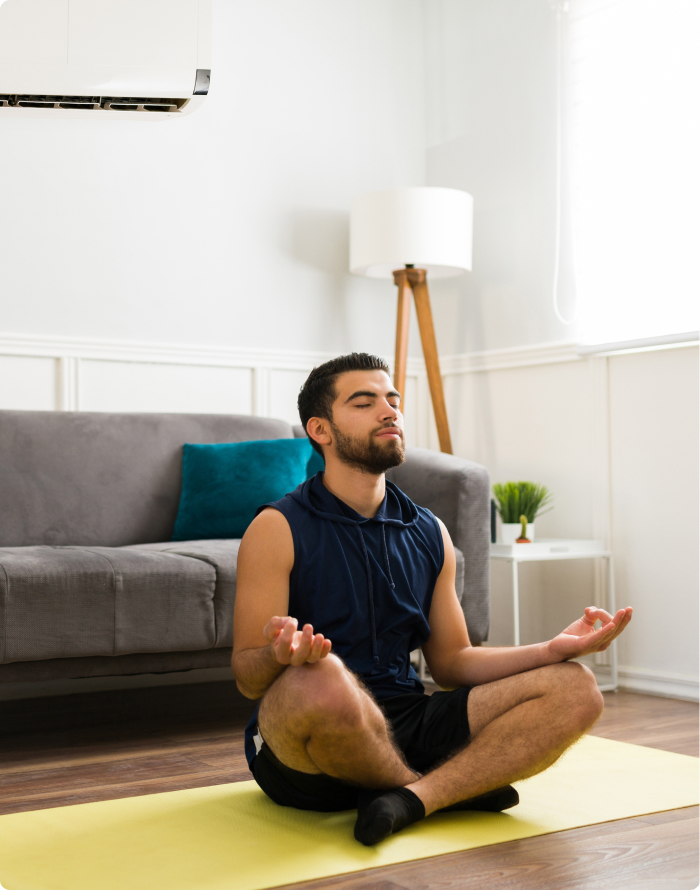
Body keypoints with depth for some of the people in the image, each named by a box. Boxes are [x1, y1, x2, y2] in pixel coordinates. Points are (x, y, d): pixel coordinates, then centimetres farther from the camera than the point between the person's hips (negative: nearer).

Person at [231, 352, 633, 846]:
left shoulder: (430, 533, 11)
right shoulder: (279, 529, -6)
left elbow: (452, 661, 16)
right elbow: (247, 676, -10)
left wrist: (553, 649, 0)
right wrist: (281, 656, -35)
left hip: (403, 728, 5)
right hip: (300, 750, -5)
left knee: (575, 687, -9)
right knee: (320, 679, -40)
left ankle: (414, 800, -27)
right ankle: (457, 787, -10)